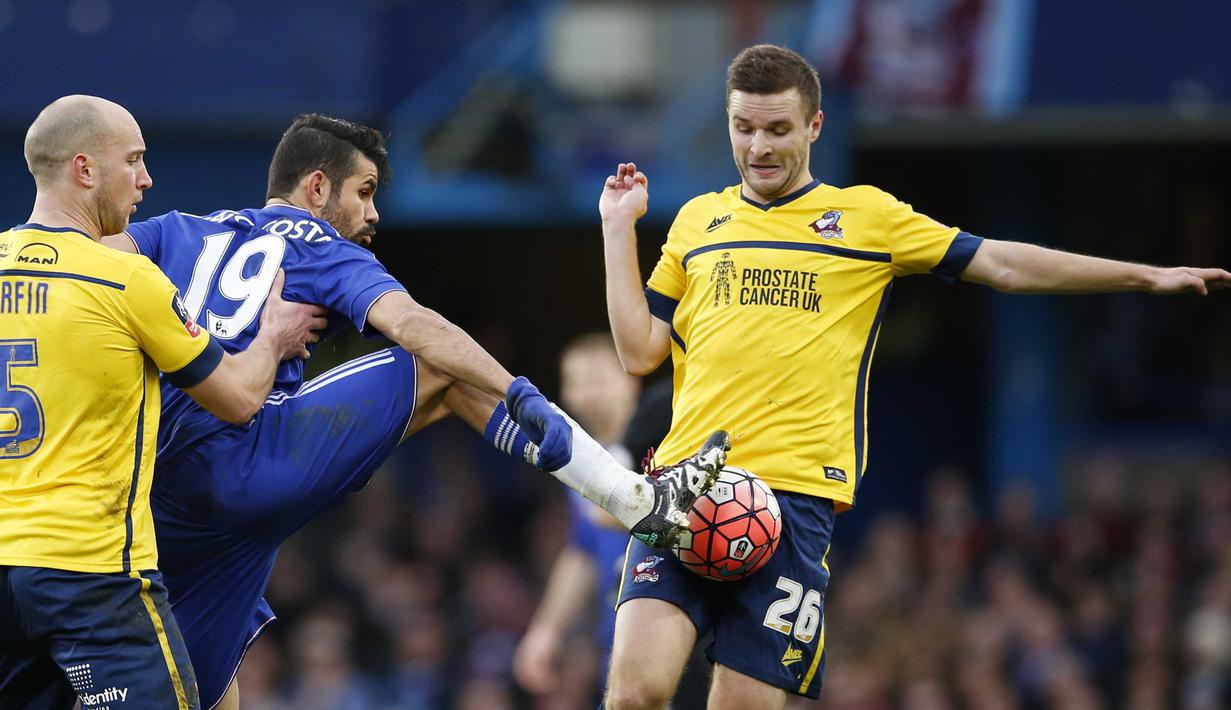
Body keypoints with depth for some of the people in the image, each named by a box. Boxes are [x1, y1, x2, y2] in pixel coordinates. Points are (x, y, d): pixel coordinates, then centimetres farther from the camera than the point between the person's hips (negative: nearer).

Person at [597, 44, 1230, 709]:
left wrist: (1148, 275, 11)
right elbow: (640, 351, 17)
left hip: (795, 494, -1)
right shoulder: (697, 220, 19)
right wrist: (618, 229, 12)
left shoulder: (865, 215, 12)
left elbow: (1004, 264, 14)